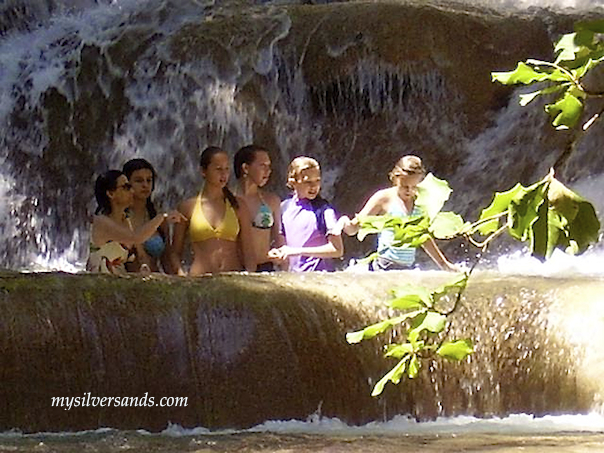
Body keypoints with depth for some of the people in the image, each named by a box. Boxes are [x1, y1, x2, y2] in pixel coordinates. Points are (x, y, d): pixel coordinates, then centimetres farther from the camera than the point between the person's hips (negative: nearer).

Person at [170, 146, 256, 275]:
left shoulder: (238, 206, 13)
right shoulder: (188, 207, 9)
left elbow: (248, 251, 13)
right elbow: (175, 253, 12)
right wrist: (182, 277, -5)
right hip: (199, 278, -1)